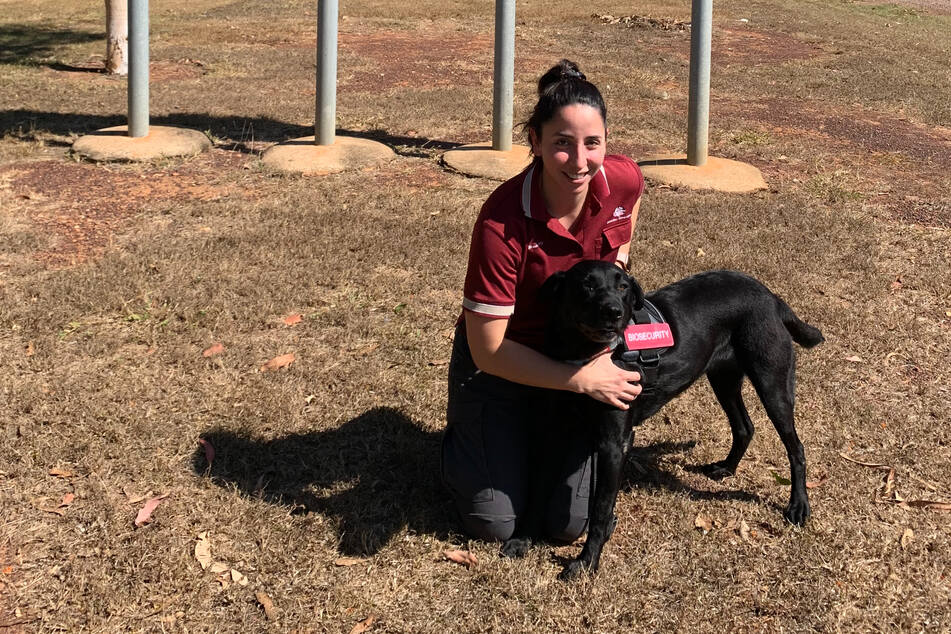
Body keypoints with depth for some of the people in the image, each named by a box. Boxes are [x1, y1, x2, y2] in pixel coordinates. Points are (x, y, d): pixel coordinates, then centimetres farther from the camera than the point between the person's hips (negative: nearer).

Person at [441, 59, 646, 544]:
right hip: (502, 364, -4)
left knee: (569, 525, 4)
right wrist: (581, 379, -28)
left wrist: (619, 255, -3)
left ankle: (541, 437, 34)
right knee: (496, 524, -1)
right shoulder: (503, 223, -34)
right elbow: (489, 350, -26)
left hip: (581, 353, 4)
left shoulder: (623, 180, -19)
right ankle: (462, 434, 28)